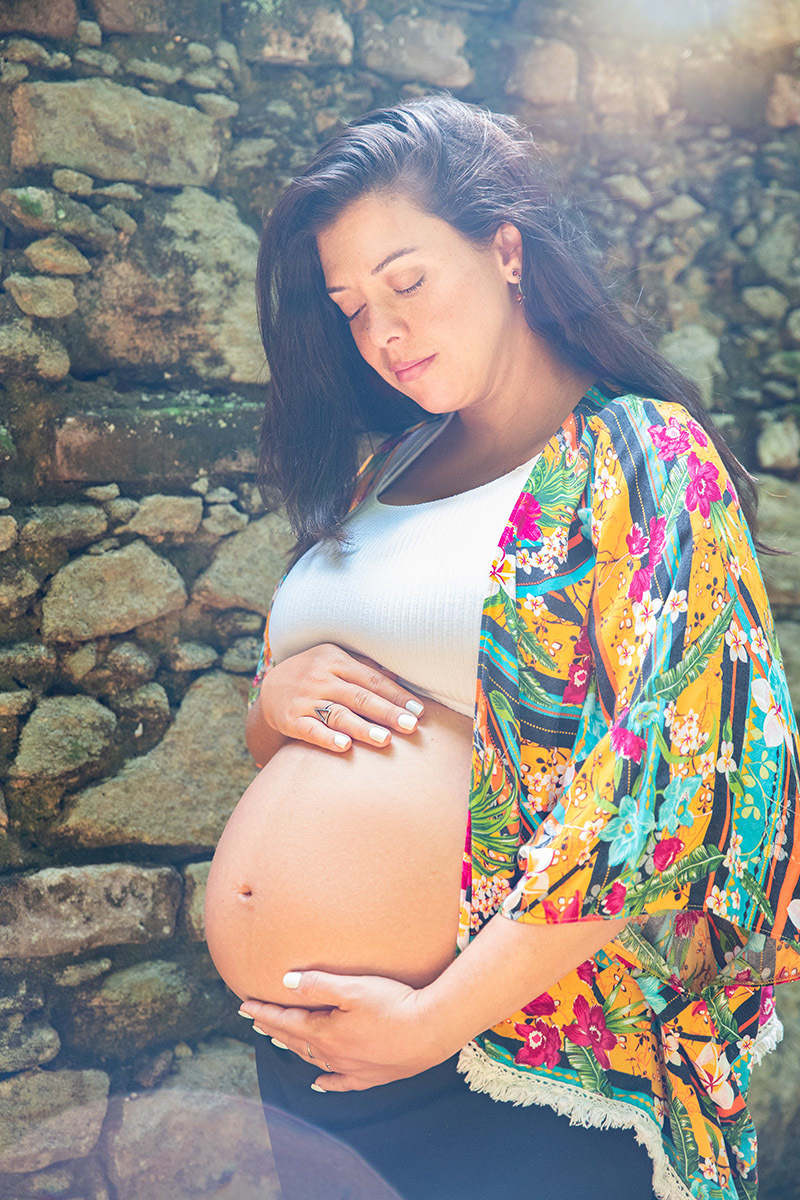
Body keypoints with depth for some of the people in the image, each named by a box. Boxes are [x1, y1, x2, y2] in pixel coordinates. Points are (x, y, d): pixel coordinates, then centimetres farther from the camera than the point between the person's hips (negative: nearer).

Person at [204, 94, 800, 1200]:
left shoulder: (643, 458, -9)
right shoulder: (377, 478, 9)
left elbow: (654, 788, -18)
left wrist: (440, 1016, -18)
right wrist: (276, 700, -6)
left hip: (518, 1078, -6)